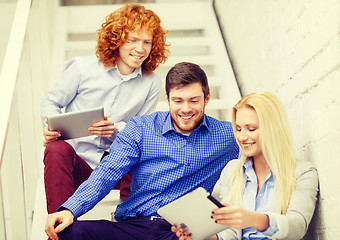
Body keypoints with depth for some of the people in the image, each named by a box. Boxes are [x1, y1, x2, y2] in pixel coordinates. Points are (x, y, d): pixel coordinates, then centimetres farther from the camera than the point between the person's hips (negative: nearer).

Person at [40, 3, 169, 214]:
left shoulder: (152, 84, 4)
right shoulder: (83, 68, -2)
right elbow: (51, 102, 9)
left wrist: (116, 129, -16)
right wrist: (51, 125, -15)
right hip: (78, 158, -1)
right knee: (56, 150, -35)